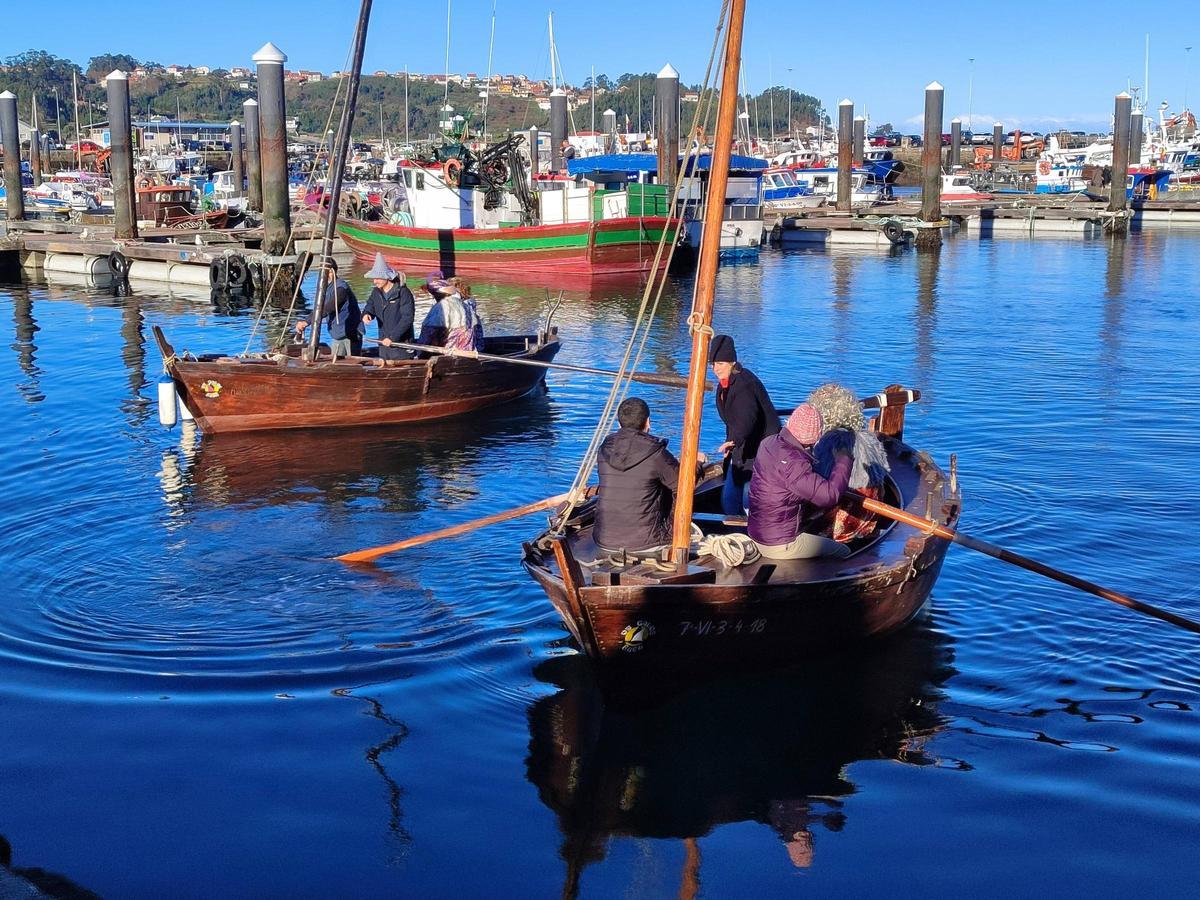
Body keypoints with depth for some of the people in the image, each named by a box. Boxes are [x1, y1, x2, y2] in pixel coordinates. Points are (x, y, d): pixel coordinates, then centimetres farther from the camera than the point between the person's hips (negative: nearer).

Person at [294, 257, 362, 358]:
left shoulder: (341, 287, -19)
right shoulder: (325, 287, 10)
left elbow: (327, 309, -28)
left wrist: (307, 321, -30)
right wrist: (302, 322, -6)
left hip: (351, 335, -8)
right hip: (336, 336, 8)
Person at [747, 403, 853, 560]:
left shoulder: (770, 442, -2)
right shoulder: (791, 463, -30)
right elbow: (829, 495, -31)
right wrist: (843, 460, -18)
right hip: (779, 546, -9)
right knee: (843, 553, 4)